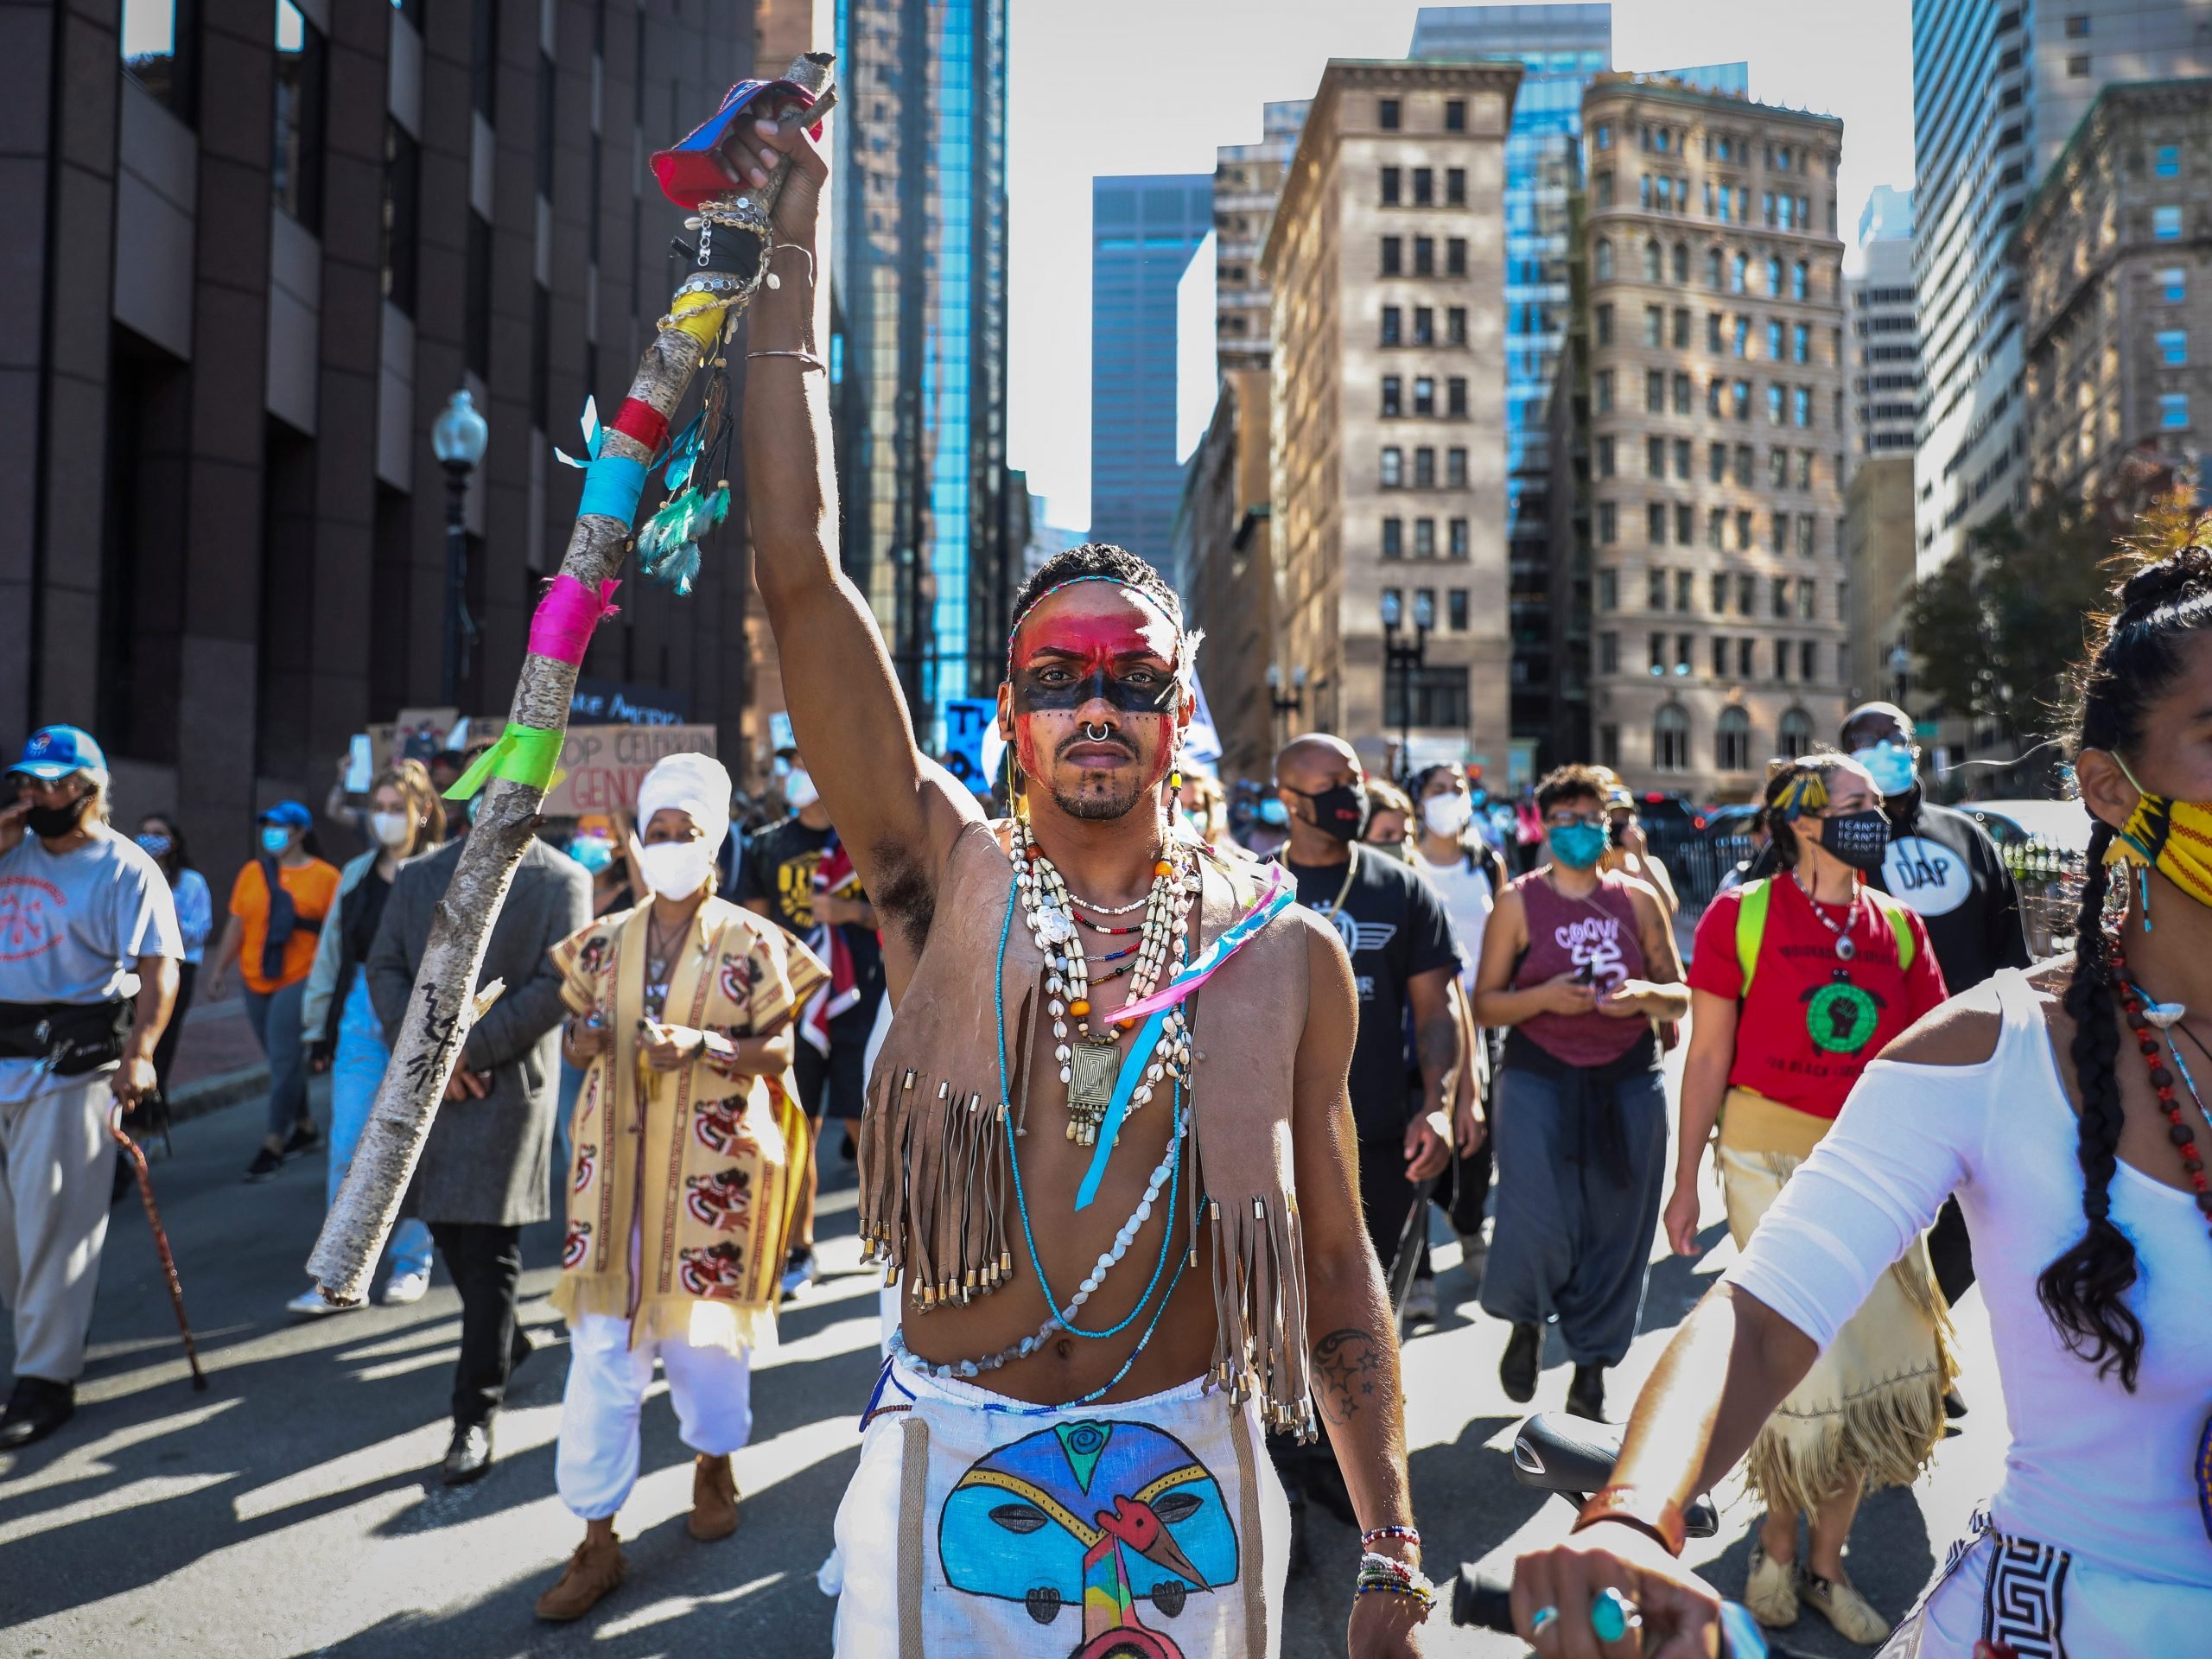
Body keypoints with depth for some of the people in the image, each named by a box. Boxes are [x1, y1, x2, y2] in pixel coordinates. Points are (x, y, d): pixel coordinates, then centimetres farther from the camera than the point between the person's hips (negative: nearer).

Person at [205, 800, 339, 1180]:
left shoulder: (325, 876, -5)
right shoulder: (252, 871, 8)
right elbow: (237, 923, 11)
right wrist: (220, 968, 9)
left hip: (299, 980, -5)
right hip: (256, 980, 5)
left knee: (284, 1060, -7)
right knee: (283, 1059, 14)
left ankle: (273, 1143, -1)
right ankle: (305, 1128, 29)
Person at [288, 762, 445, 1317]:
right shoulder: (358, 874, 11)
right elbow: (331, 953, 16)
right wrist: (319, 1029, 14)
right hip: (360, 1022, 4)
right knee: (347, 1152, 2)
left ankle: (411, 1263, 21)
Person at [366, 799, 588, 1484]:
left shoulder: (562, 880, -2)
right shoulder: (418, 875, 11)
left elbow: (559, 984, -10)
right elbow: (384, 967, 5)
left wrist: (474, 1049, -15)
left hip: (510, 1082, -4)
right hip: (428, 1080, 4)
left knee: (490, 1247, -2)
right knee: (447, 1228, 15)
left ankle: (475, 1417, 7)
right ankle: (505, 1343, 39)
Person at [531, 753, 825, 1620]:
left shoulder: (750, 945, -3)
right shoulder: (603, 942, 7)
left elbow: (778, 1052, -4)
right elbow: (574, 1040, 11)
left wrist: (704, 1045, -21)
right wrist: (586, 1039, -12)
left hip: (711, 1166, -2)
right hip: (617, 1162, 2)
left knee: (701, 1328, 9)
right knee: (602, 1344, 0)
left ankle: (714, 1458, 39)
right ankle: (597, 1538, 10)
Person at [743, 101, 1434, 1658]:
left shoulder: (1284, 947, -3)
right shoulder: (947, 877, -5)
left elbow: (1338, 1255, 3)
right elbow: (802, 572, -12)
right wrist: (793, 266, -10)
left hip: (1188, 1477, 1)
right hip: (951, 1467, 0)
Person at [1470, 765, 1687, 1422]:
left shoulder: (1638, 900, 8)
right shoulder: (1518, 902, 2)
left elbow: (1680, 995, 11)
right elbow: (1485, 1004, 0)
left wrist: (1645, 996, -10)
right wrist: (1544, 997, -17)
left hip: (1627, 1079, 3)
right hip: (1538, 1077, -2)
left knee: (1617, 1228, 4)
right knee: (1537, 1225, -12)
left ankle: (1591, 1369, 23)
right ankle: (1525, 1324, 21)